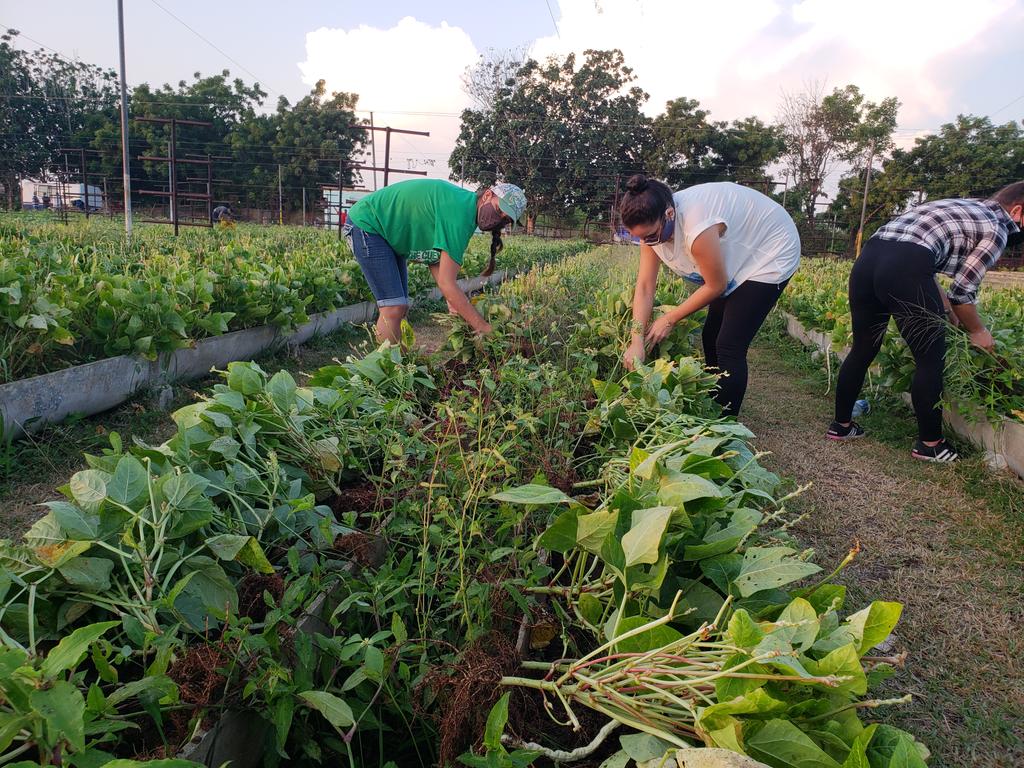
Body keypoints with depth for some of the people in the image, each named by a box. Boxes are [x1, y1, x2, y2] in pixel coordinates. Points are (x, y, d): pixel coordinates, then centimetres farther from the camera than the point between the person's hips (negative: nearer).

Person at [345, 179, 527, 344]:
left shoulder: (465, 203, 0)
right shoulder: (460, 211, -30)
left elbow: (436, 259, -2)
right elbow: (446, 283, -31)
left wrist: (453, 302, -13)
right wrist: (484, 328, -28)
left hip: (390, 236, 10)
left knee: (400, 307, 7)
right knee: (393, 308, -17)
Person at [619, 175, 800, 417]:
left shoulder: (697, 228, -39)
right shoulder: (652, 224, -16)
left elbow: (716, 286, -25)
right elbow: (644, 287, -15)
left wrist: (669, 319, -16)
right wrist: (637, 341, -22)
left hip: (770, 252, -8)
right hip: (738, 255, 8)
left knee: (730, 346, -12)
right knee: (711, 336, 11)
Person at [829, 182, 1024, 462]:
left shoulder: (961, 208, 34)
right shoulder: (996, 229, 10)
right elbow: (962, 291, 6)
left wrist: (954, 321, 37)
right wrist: (977, 331, 23)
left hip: (867, 259, 8)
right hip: (904, 269, -8)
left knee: (862, 350, 19)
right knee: (931, 360, 8)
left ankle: (841, 424, 28)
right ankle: (930, 444, 18)